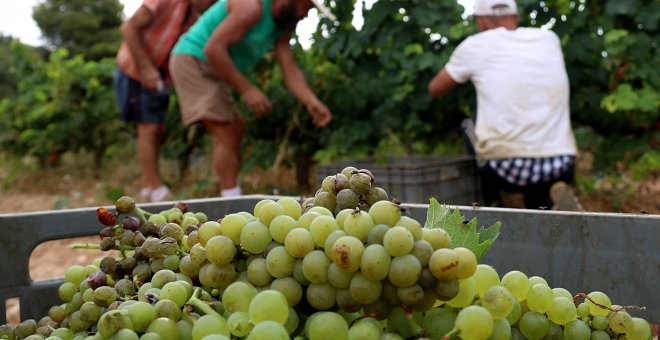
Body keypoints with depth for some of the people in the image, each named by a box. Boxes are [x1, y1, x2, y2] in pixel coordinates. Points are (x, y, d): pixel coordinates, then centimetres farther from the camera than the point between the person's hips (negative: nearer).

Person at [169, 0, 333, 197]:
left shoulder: (282, 26, 6)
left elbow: (289, 68, -1)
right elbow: (213, 48, -30)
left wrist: (311, 102, -17)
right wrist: (246, 90, -31)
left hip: (213, 69, 10)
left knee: (235, 130, 12)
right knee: (226, 135, -16)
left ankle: (231, 198, 19)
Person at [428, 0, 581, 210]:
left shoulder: (475, 46, 4)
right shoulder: (549, 39, 13)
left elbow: (435, 90, 19)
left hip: (508, 168, -3)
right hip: (561, 168, 3)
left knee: (470, 126, 24)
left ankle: (494, 207, 18)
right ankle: (555, 192, 1)